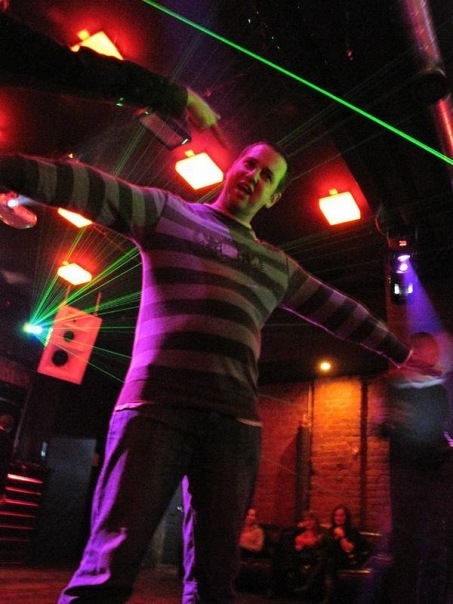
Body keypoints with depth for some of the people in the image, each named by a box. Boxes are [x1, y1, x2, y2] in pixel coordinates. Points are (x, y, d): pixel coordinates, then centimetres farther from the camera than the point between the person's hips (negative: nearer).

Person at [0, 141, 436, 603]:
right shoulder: (169, 212, 14)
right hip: (156, 406, -3)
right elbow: (94, 189, 1)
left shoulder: (278, 266, 24)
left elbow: (337, 310, 29)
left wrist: (402, 352, 33)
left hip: (235, 424, 4)